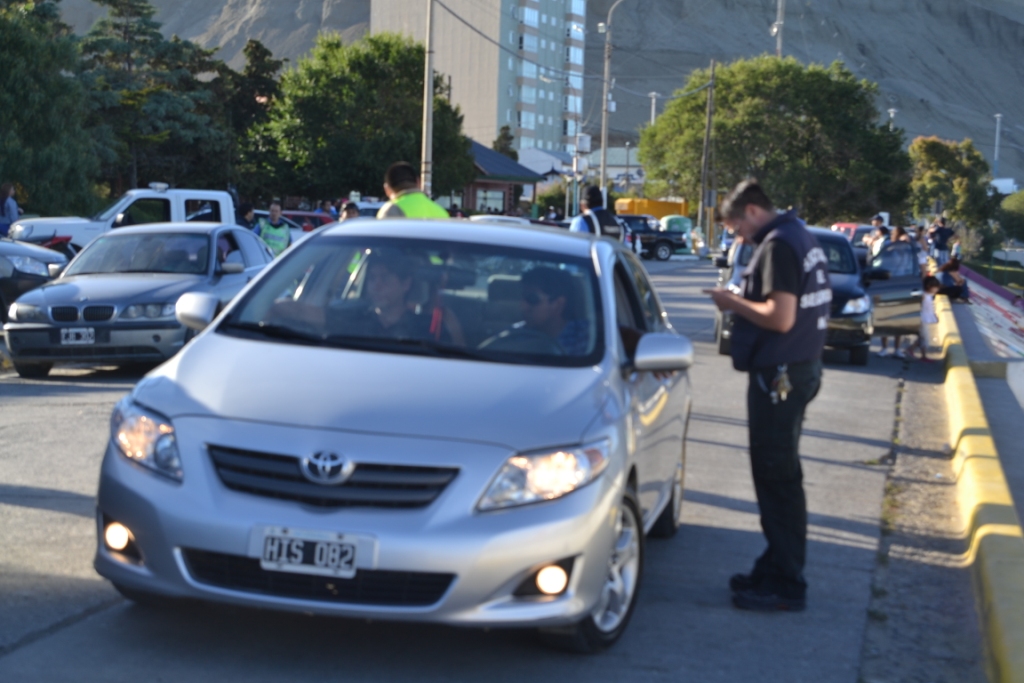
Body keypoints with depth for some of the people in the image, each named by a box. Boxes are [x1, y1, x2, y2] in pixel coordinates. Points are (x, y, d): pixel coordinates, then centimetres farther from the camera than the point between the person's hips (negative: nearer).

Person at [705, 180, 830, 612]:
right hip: (801, 369, 11)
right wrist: (742, 302, 11)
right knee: (780, 475, 17)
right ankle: (777, 571, 27)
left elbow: (781, 317, -24)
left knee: (777, 478, -5)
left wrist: (735, 303, -10)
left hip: (779, 376, -11)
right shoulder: (802, 239, 16)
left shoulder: (778, 245, -16)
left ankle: (785, 586, 0)